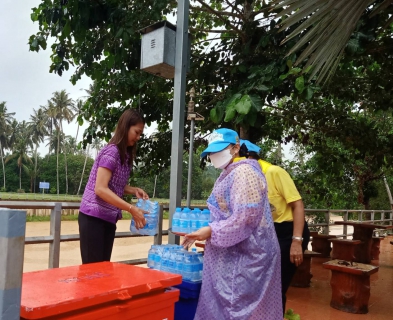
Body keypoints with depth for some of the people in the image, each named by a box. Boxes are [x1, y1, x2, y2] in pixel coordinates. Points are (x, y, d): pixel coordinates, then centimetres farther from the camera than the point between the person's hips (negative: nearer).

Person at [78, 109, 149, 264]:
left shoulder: (125, 155, 10)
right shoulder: (111, 152, -16)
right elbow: (100, 189, -23)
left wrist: (134, 190, 0)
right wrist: (132, 209, -26)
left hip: (108, 218, 8)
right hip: (94, 217, -8)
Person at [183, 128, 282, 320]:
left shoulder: (244, 171, -15)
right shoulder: (228, 175, 15)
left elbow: (245, 218, -22)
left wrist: (211, 232, -19)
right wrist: (207, 231, 11)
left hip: (247, 254, -9)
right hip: (231, 254, 9)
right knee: (223, 304, 15)